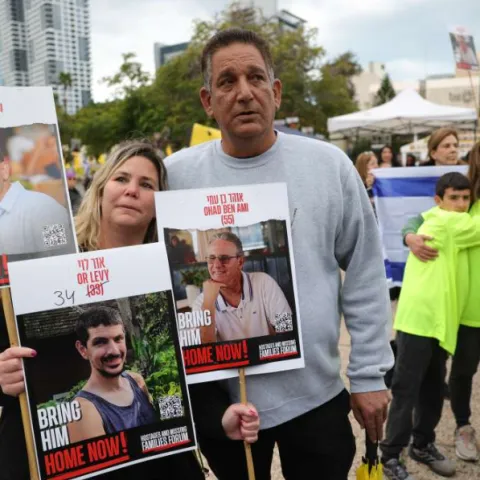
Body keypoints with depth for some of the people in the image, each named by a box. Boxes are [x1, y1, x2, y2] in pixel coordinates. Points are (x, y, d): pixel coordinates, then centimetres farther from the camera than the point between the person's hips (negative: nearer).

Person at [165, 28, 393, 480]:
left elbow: (364, 277, -1)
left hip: (317, 396, 0)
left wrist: (369, 375, -1)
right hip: (217, 403, 1)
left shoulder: (330, 166, -6)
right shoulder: (176, 175, -7)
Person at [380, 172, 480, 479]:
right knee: (406, 389, -2)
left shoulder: (454, 229, 20)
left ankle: (423, 445, 32)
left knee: (433, 389, 16)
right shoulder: (444, 222, -8)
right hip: (419, 319, -9)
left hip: (438, 321, 9)